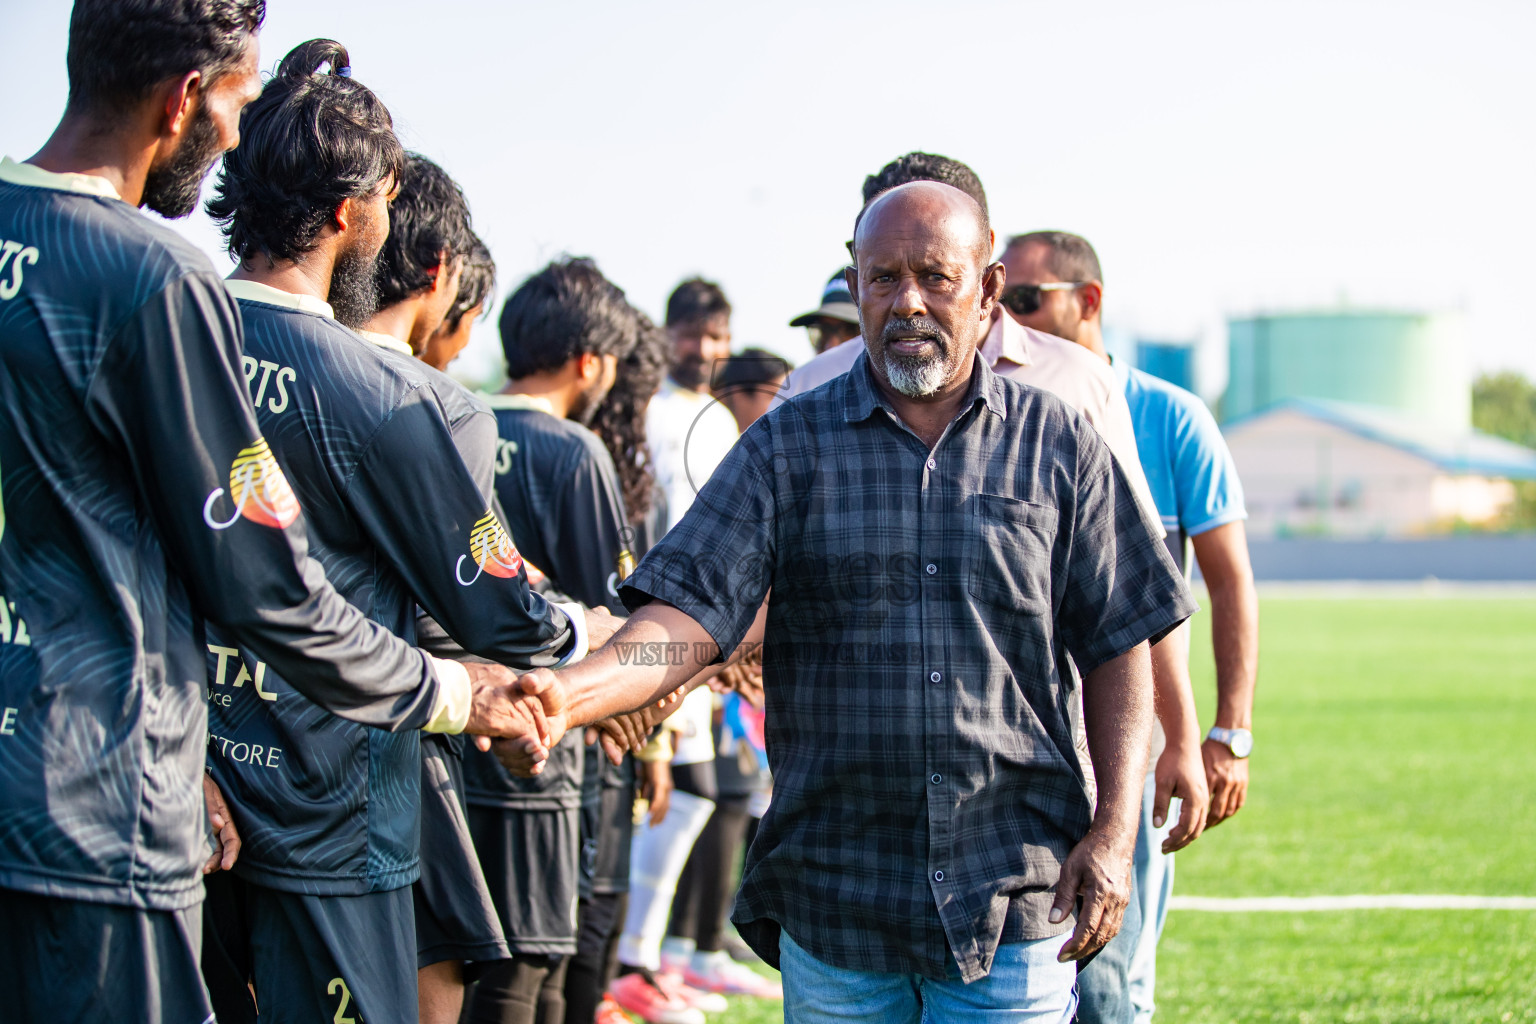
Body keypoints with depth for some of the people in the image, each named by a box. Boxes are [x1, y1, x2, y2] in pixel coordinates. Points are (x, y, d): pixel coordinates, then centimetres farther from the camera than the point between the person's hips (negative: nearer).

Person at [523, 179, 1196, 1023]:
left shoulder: (1057, 444, 6)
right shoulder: (787, 447, 4)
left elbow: (1118, 645, 5)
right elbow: (691, 613, -6)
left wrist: (1114, 829, -5)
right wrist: (566, 690, -26)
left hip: (1015, 899, 0)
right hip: (834, 904, 0)